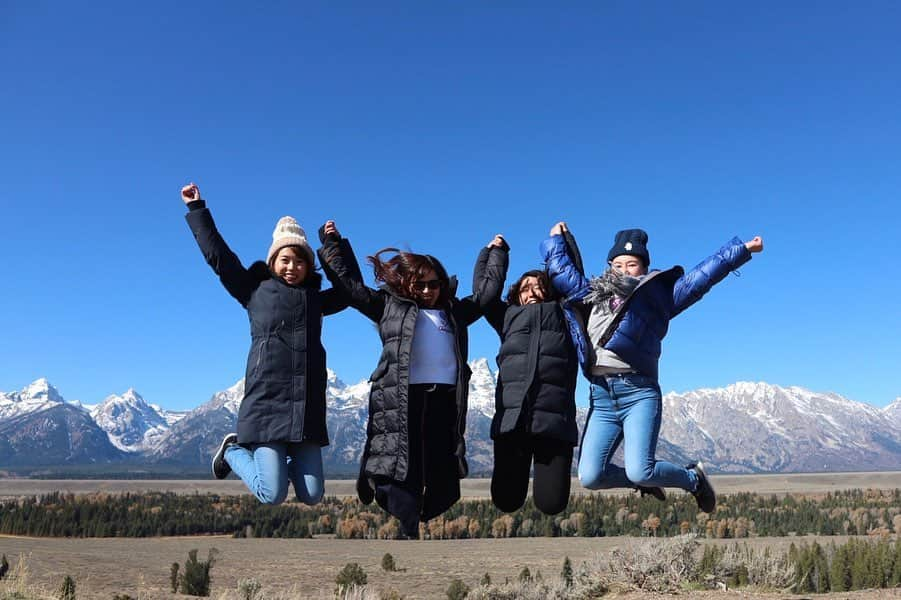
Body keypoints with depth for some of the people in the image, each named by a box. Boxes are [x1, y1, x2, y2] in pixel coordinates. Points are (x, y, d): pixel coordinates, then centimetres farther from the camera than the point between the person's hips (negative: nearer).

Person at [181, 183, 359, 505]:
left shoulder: (316, 299, 19)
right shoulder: (255, 290, 9)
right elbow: (217, 254, 11)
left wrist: (337, 244, 20)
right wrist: (197, 208, 16)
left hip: (308, 408, 4)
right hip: (266, 403, -4)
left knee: (311, 496, 0)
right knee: (272, 495, -9)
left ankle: (284, 461, 30)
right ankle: (234, 450, 19)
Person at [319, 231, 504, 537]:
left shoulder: (453, 311, 26)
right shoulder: (389, 306, 18)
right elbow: (351, 285, 20)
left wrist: (493, 253, 38)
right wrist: (332, 246, 23)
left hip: (445, 399, 3)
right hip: (401, 399, -3)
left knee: (444, 483, 2)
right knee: (402, 475, -9)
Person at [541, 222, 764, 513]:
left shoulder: (656, 295, 12)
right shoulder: (591, 295, 22)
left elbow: (703, 275, 12)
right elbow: (560, 268, 31)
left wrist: (742, 249, 12)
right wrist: (556, 239, 42)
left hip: (639, 393, -4)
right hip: (601, 398, 4)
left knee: (639, 471, -17)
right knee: (589, 477, -8)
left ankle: (692, 478, 17)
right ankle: (648, 479, 23)